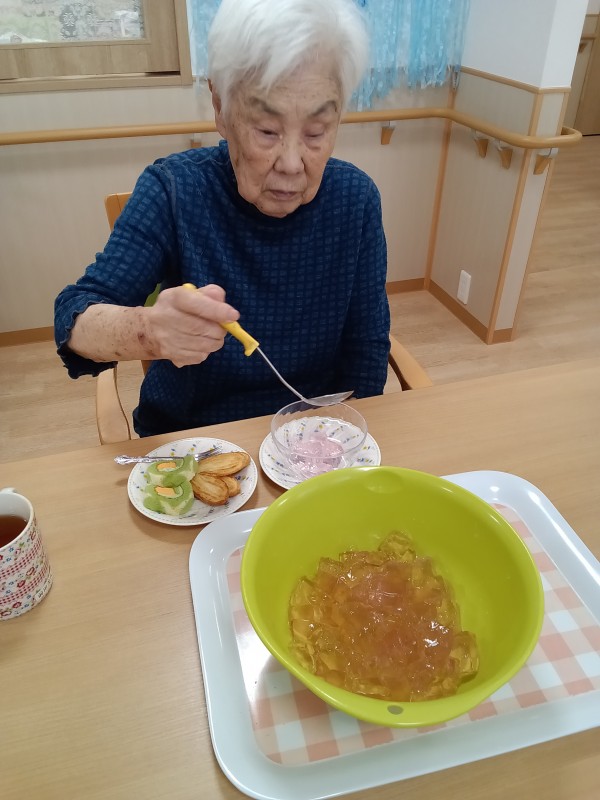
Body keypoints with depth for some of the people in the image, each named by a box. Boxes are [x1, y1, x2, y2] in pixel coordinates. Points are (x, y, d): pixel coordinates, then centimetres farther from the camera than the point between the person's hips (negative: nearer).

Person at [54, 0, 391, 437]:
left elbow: (367, 344, -4)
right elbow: (75, 319, -16)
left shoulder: (355, 198, -10)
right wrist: (147, 331, -38)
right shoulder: (173, 189, -13)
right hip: (185, 434, -3)